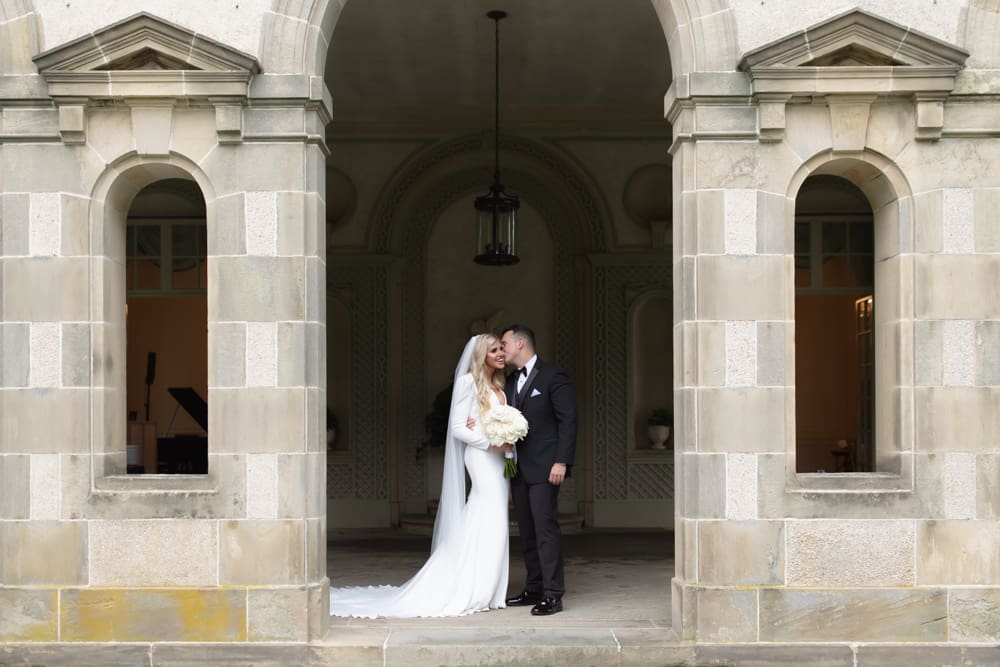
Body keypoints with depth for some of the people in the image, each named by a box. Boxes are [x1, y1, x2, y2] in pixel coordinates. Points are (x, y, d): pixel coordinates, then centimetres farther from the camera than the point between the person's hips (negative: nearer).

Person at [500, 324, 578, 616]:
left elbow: (568, 420, -10)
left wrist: (562, 461, -17)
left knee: (545, 528, -10)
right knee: (527, 531, 10)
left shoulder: (553, 376, -6)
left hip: (544, 468, -8)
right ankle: (534, 589, 16)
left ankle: (552, 594, -9)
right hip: (518, 469, 8)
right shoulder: (510, 382, 17)